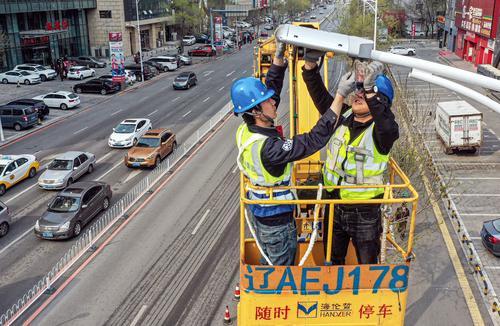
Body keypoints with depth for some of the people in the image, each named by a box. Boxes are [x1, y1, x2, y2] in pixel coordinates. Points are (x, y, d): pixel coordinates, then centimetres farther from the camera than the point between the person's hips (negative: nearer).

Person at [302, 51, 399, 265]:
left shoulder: (380, 130, -19)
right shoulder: (342, 117, -4)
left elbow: (388, 128, -42)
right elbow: (320, 95, -12)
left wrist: (370, 90, -52)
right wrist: (311, 65, -27)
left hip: (365, 213, -5)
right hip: (333, 206, 5)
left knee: (367, 265, 16)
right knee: (333, 260, 26)